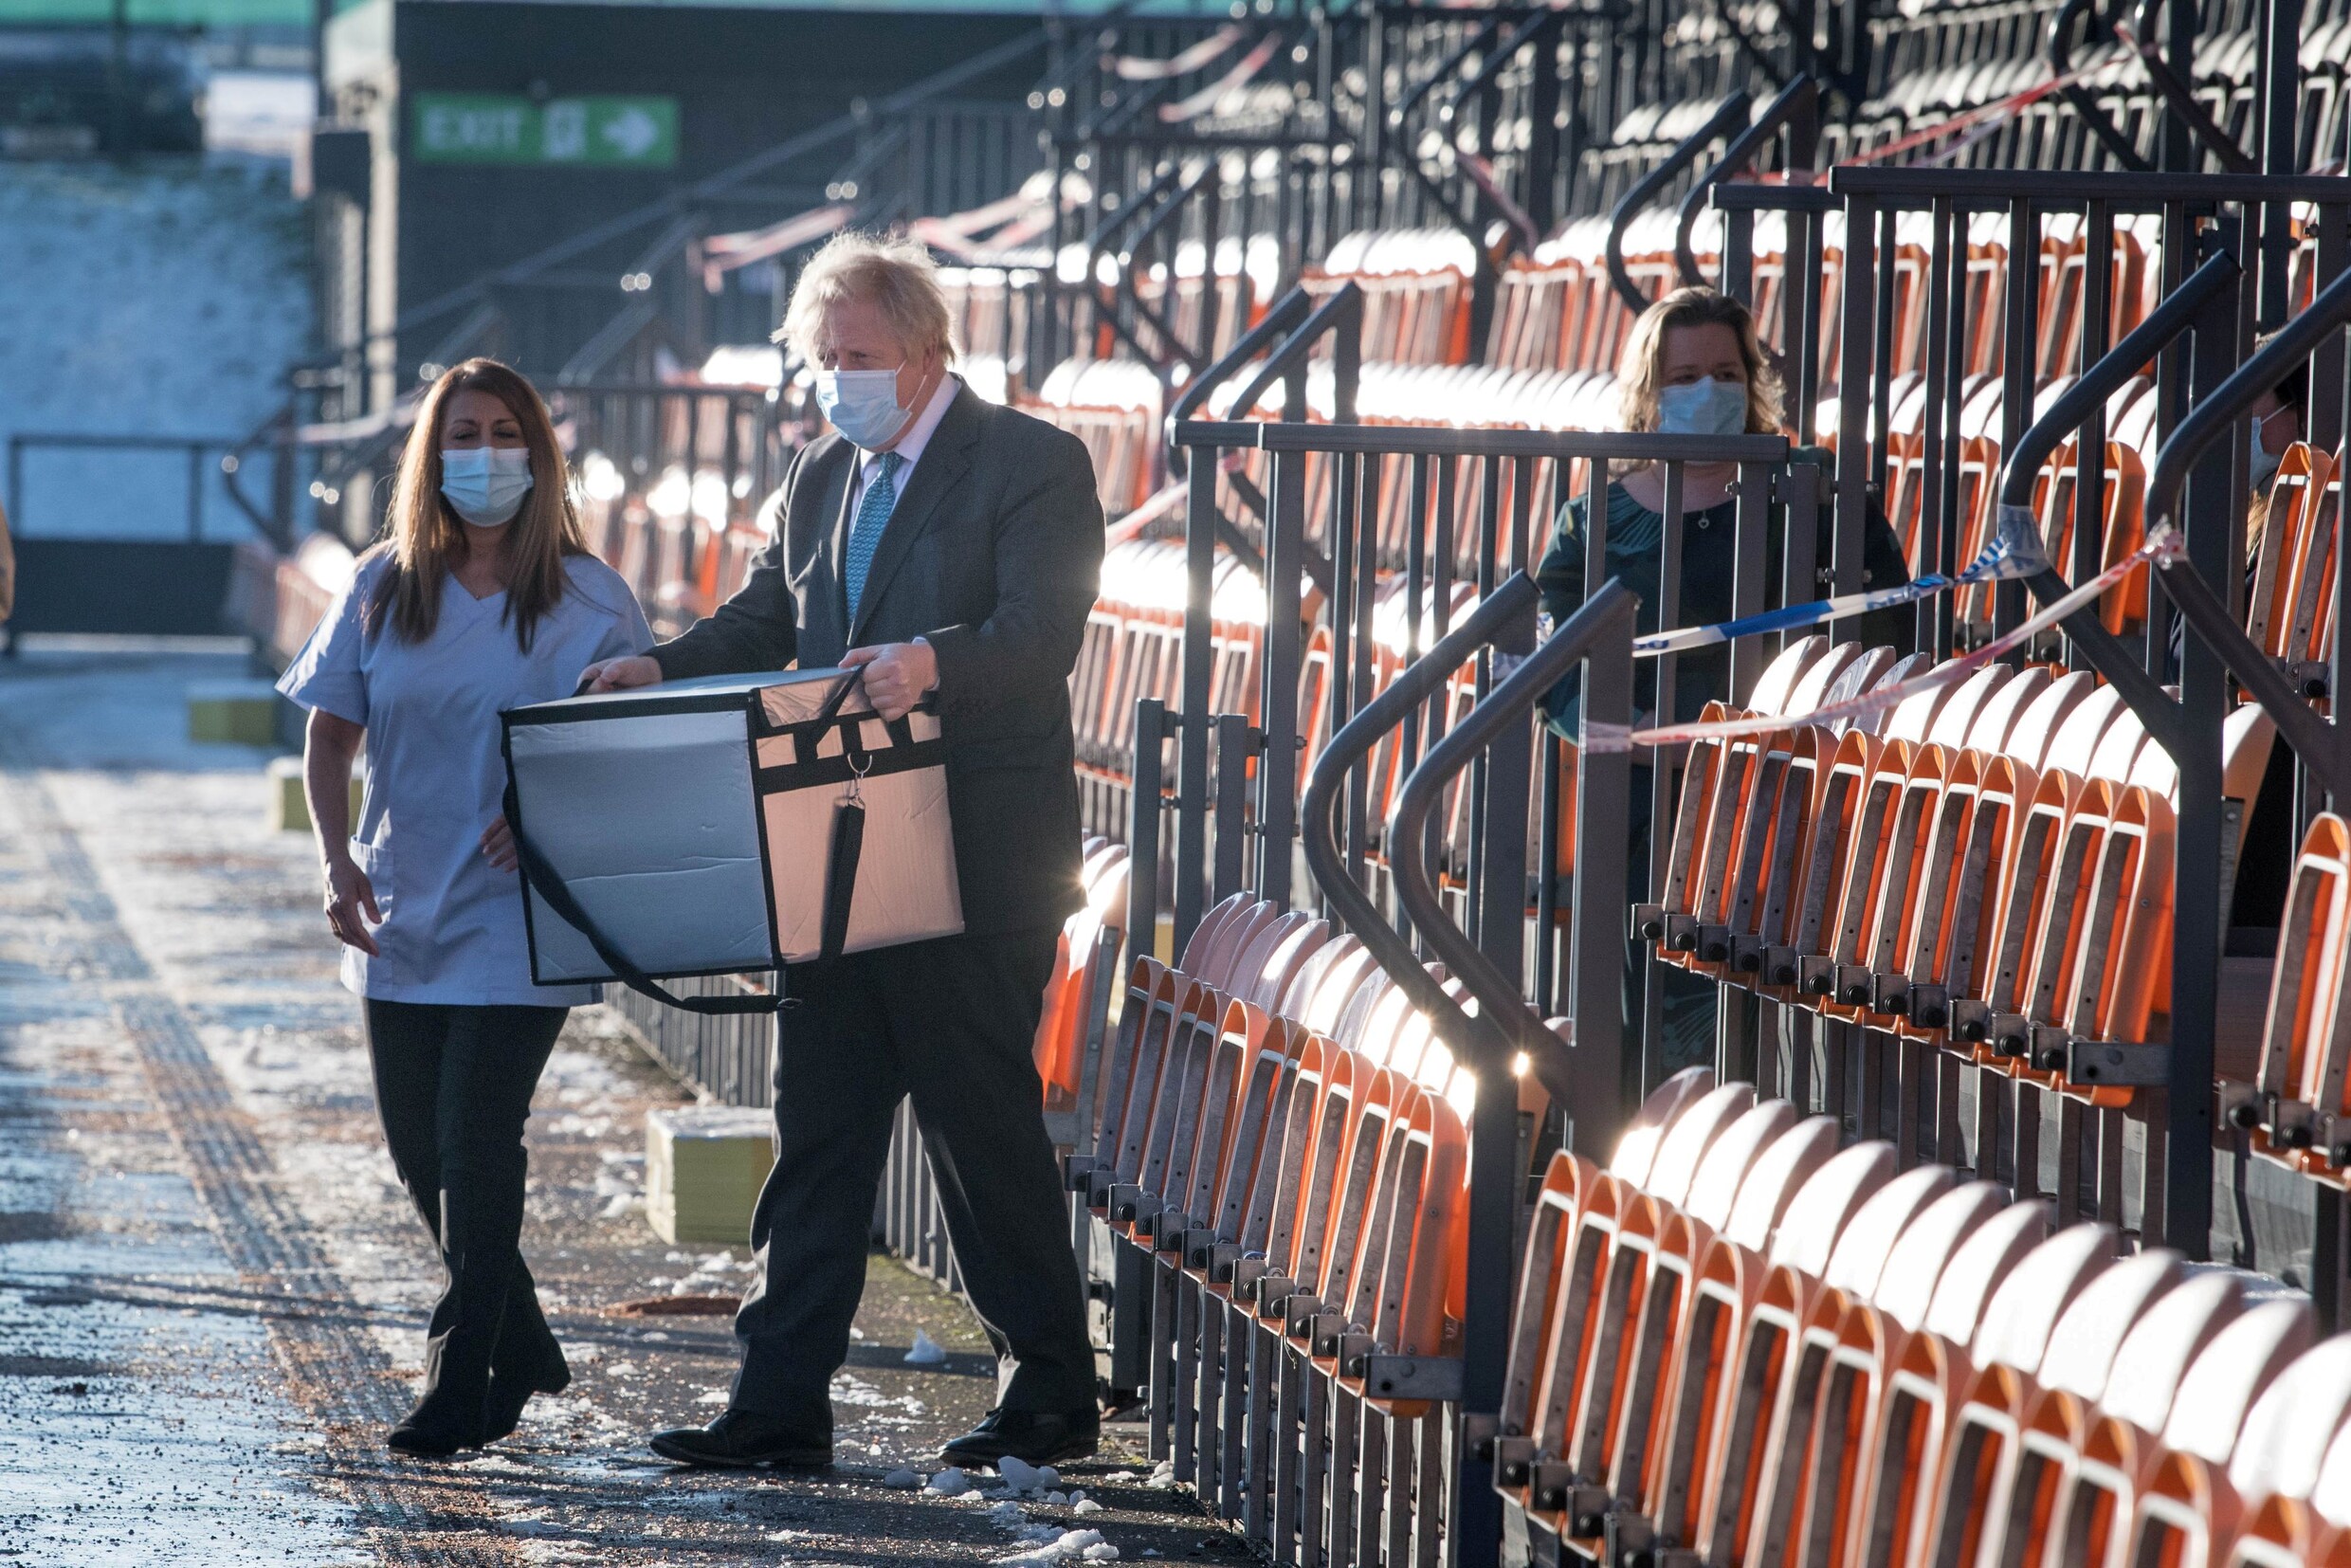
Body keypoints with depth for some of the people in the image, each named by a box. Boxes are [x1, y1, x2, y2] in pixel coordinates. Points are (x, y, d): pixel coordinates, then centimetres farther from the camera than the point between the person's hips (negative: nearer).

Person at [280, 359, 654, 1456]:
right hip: (401, 911, 4)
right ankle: (523, 1349, 28)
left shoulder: (589, 601, -4)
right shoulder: (385, 589, 5)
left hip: (520, 916, -4)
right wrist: (338, 861, -6)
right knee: (419, 1148, 10)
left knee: (475, 1142, -9)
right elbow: (329, 735, 8)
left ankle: (464, 1386, -1)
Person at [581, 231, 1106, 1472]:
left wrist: (931, 662, -37)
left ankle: (1050, 1398, 12)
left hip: (976, 855, -7)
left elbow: (1041, 634, -18)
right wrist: (665, 669, -2)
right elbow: (763, 620, 18)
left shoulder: (1032, 465, -6)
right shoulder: (821, 477, 16)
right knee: (816, 1129, 6)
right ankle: (779, 1405, 8)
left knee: (986, 1126, 0)